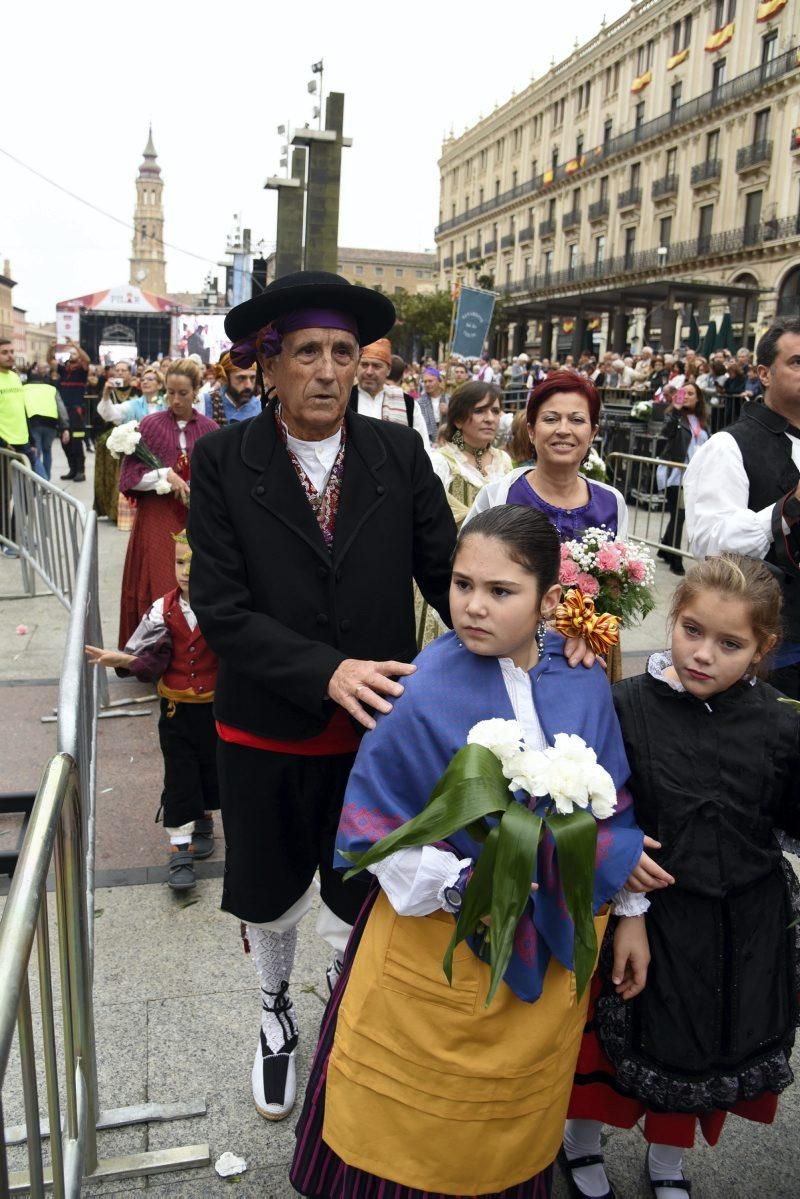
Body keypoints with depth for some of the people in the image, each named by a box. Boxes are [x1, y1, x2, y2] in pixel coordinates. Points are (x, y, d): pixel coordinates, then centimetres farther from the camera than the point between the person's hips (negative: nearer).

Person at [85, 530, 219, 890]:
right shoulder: (163, 610, -7)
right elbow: (149, 659, -10)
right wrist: (120, 659, -25)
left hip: (215, 707, 0)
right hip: (176, 709, 1)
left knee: (211, 766, 16)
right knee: (179, 776, 3)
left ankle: (204, 822, 41)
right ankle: (179, 850, 10)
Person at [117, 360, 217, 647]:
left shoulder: (209, 429, 3)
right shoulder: (150, 425, -2)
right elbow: (130, 475, -3)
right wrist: (165, 475, -15)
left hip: (196, 520, 1)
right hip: (157, 519, -1)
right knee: (157, 588, -2)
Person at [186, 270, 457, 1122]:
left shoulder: (400, 452, -7)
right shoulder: (223, 461, -12)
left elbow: (445, 571, -8)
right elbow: (220, 606, -18)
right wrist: (327, 672, -30)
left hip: (379, 725, 1)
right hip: (267, 731, 0)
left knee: (359, 902, 20)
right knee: (270, 894, 24)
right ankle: (276, 1013, 55)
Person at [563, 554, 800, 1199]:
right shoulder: (627, 707, -17)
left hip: (743, 927, 3)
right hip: (647, 912, -2)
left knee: (708, 1047, 22)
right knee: (618, 1035, 18)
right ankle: (583, 1143, 50)